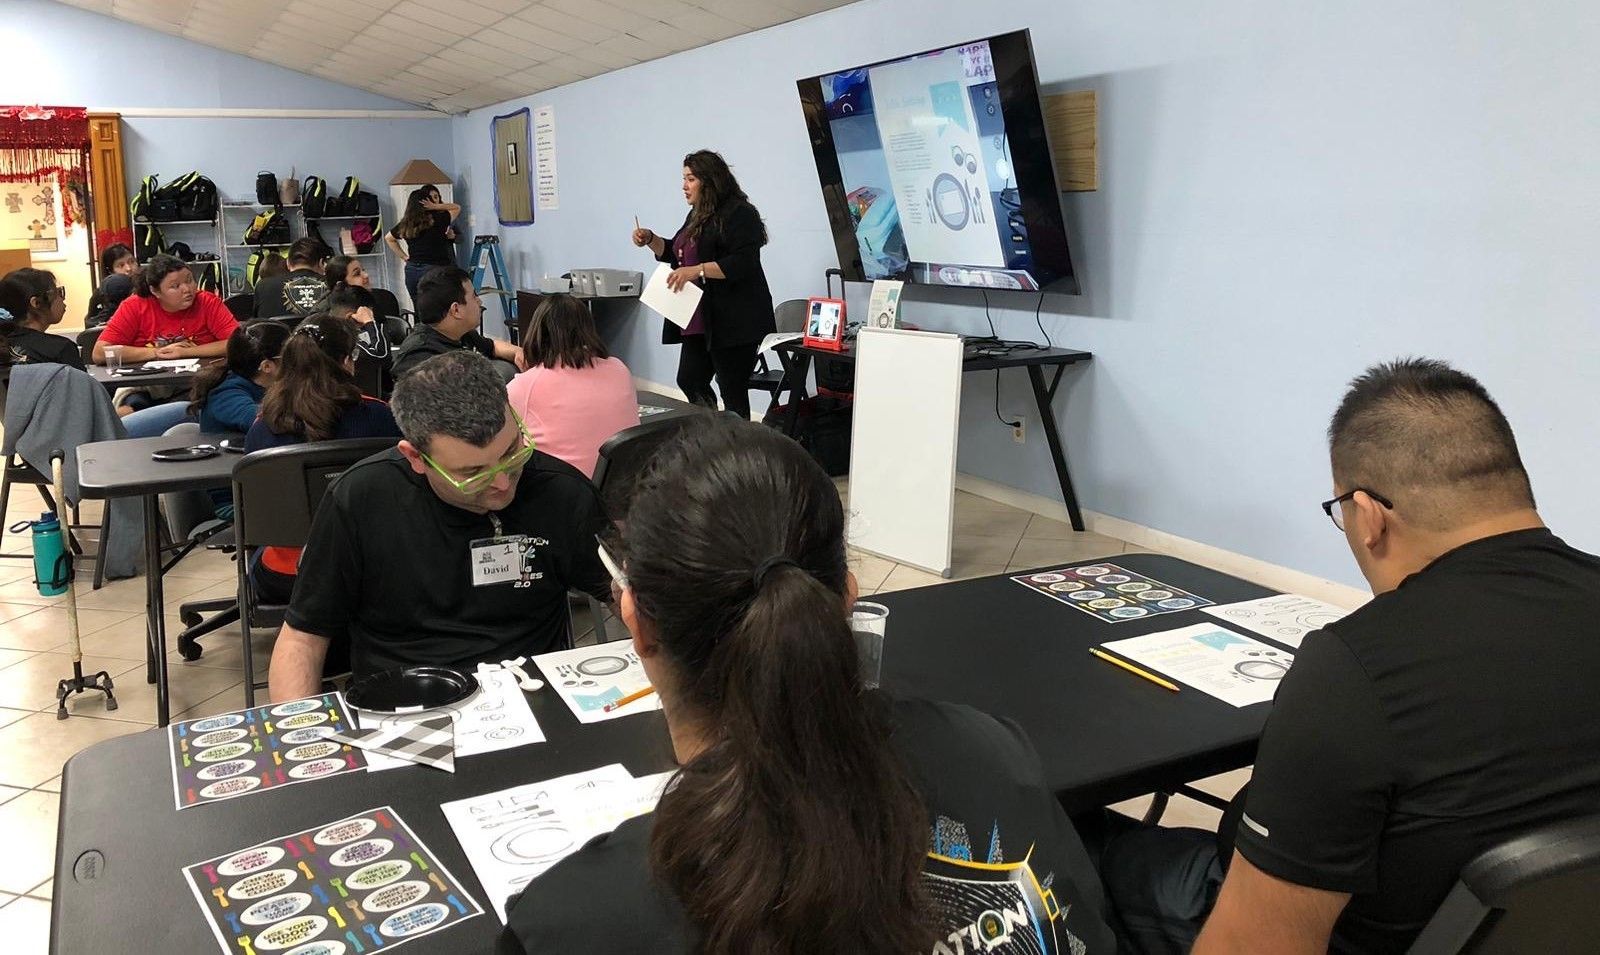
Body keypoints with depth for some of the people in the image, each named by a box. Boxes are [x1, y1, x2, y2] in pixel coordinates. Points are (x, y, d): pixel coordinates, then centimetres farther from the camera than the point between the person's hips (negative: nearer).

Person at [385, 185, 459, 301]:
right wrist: (435, 206, -2)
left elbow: (388, 238, 21)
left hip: (411, 270, 6)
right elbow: (457, 208, 6)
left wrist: (404, 257, 18)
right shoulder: (438, 220, -9)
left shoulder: (405, 223, 6)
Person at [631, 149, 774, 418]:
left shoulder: (739, 215, -11)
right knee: (689, 381, 12)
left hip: (733, 322, -10)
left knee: (732, 389, -4)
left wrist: (697, 270, -27)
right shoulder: (698, 215, 17)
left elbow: (744, 263, -22)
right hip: (700, 321, 10)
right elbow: (675, 253, 28)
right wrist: (649, 240, 11)